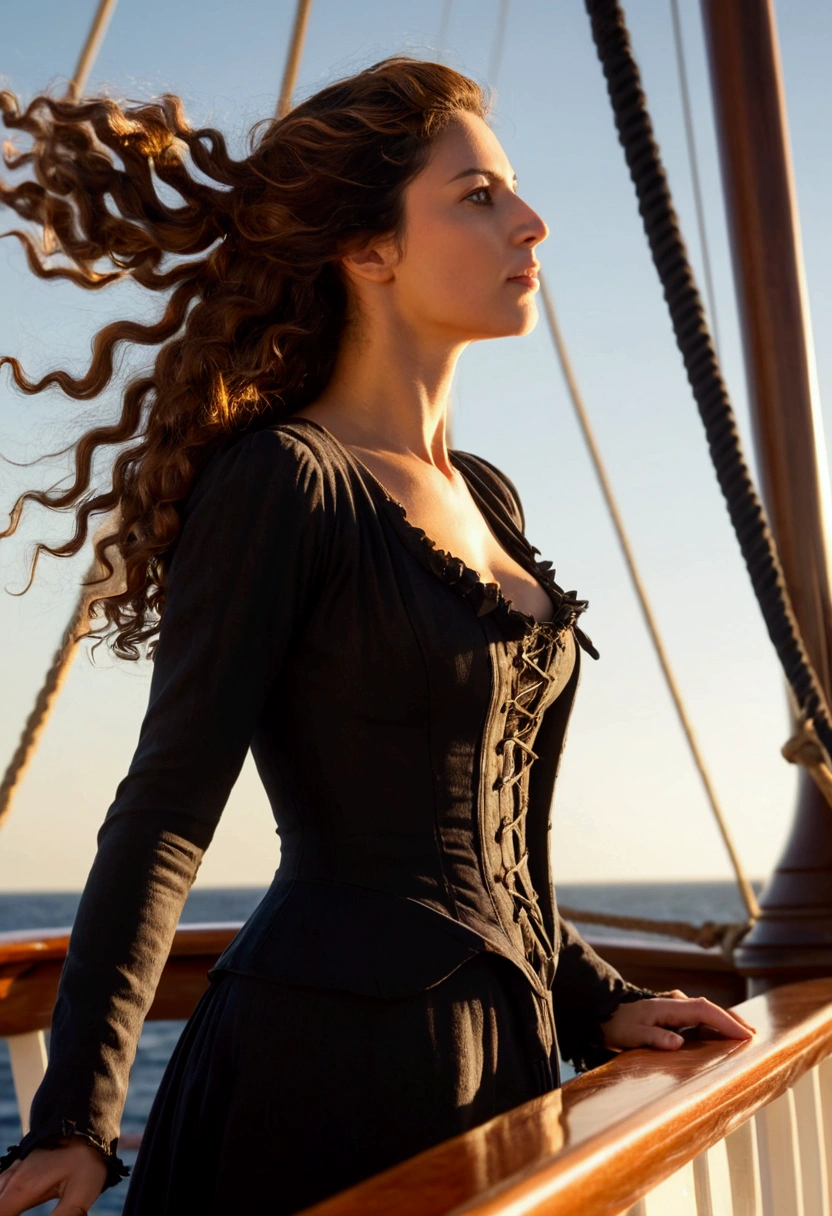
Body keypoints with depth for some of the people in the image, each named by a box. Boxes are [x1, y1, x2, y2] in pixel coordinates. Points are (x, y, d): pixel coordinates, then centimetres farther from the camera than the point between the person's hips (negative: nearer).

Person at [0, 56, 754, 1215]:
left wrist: (591, 1001, 12)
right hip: (329, 1069, -7)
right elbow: (164, 814, -16)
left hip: (503, 1048, 7)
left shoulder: (487, 497, 10)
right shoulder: (281, 482, -13)